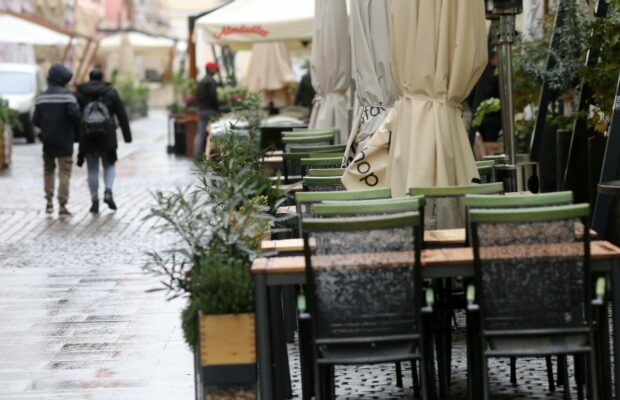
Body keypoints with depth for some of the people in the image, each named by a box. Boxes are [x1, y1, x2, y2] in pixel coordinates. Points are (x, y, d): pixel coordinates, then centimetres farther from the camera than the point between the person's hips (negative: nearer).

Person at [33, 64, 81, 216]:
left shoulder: (42, 97, 2)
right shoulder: (67, 95, -11)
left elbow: (36, 120, 0)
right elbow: (74, 115, -22)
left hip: (47, 141, 4)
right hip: (64, 141, -4)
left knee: (48, 170, 19)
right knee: (64, 172, -1)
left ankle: (49, 202, 14)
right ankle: (62, 206, -6)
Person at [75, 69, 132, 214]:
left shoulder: (80, 94, 5)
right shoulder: (111, 93, 3)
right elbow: (122, 115, 3)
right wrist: (127, 135, 7)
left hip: (87, 138, 1)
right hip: (107, 137, 0)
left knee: (92, 169, 8)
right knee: (109, 165, 15)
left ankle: (95, 201, 4)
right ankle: (108, 192, -7)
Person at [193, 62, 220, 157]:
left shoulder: (201, 81, 13)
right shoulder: (211, 81, -12)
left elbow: (197, 97, 14)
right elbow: (213, 96, -18)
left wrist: (200, 106, 16)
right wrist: (217, 108, -11)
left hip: (201, 110, 8)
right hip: (210, 110, -8)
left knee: (200, 133, 7)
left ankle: (197, 154, 2)